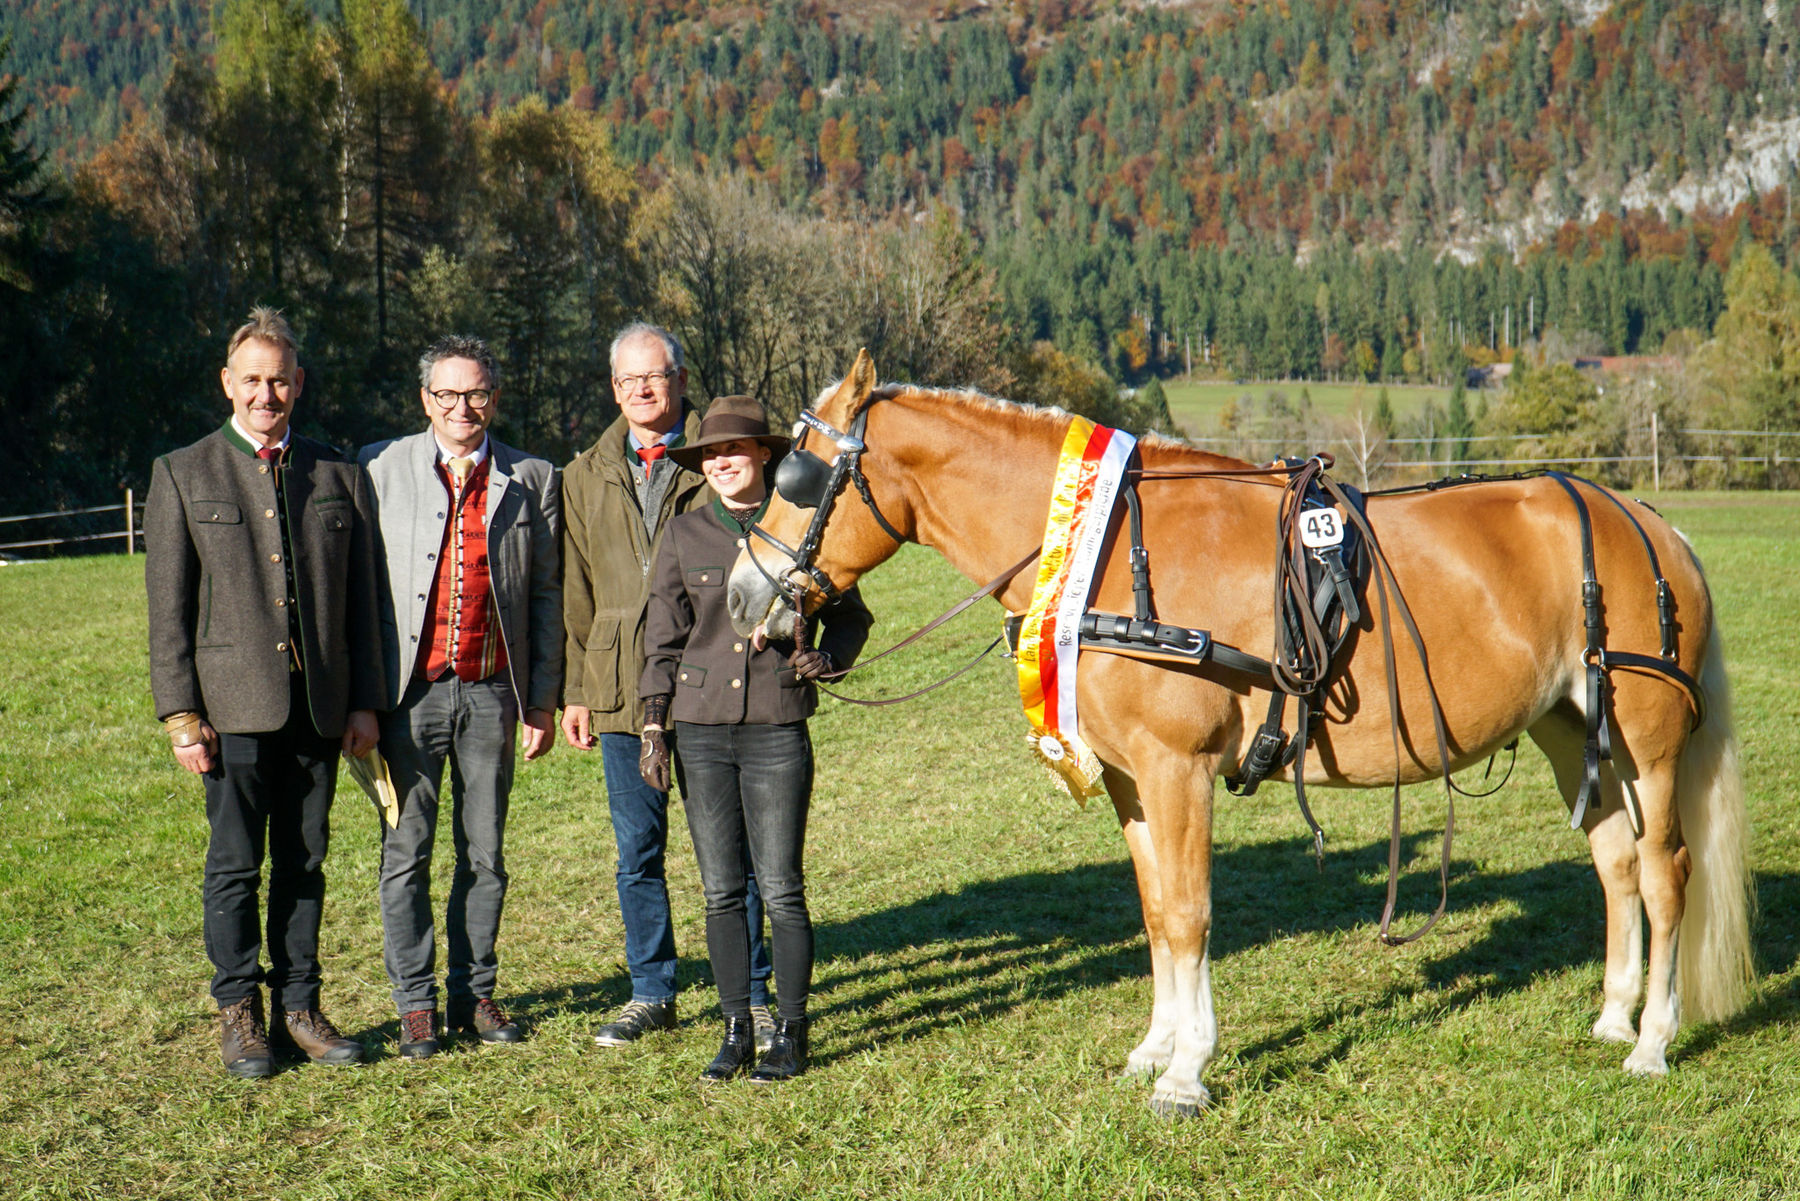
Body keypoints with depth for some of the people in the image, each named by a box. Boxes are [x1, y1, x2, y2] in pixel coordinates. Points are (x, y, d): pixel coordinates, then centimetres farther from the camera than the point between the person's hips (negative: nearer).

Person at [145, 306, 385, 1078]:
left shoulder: (339, 476, 11)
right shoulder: (182, 475, 4)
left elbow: (362, 598, 12)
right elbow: (167, 605, 1)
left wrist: (365, 701, 5)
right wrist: (180, 713, -6)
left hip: (319, 707, 2)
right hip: (232, 704, -2)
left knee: (304, 862, 8)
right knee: (234, 865, 1)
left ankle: (299, 1008, 17)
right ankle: (239, 1014, 13)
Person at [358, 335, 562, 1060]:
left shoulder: (532, 480, 5)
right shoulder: (381, 469, 2)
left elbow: (546, 597, 7)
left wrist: (544, 699, 3)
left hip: (492, 692, 1)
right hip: (409, 691, -1)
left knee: (485, 855, 8)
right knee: (407, 854, 3)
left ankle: (473, 994, 20)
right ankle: (415, 1005, 13)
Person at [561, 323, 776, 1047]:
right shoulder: (585, 477, 12)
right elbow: (576, 593, 14)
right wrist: (574, 691, 8)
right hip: (622, 689, 3)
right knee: (637, 853, 9)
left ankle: (753, 997, 14)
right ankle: (651, 995, 23)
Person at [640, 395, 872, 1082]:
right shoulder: (685, 536, 7)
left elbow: (849, 615, 10)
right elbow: (663, 638, 9)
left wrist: (825, 656, -10)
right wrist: (654, 723, 3)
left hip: (777, 730, -2)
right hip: (701, 732, 2)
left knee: (782, 890, -1)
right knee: (721, 892, 7)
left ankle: (790, 1033, 11)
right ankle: (736, 1030, 18)